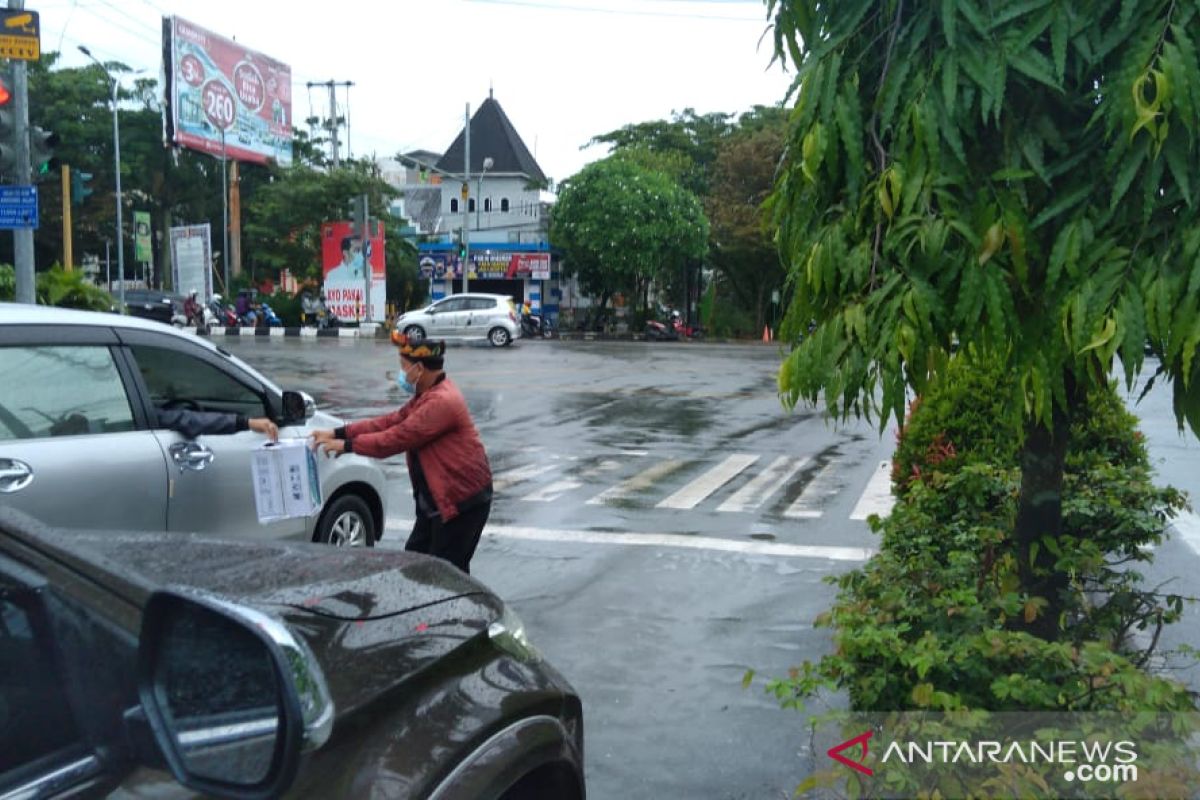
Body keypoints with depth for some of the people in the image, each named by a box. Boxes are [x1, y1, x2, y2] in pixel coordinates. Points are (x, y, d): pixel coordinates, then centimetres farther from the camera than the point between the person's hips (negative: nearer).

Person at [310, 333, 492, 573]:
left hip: (463, 499, -11)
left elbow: (396, 439, -23)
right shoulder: (428, 394, 11)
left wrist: (347, 445, -12)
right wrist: (339, 433, 4)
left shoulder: (442, 402, -24)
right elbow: (391, 421, 10)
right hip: (438, 497, 11)